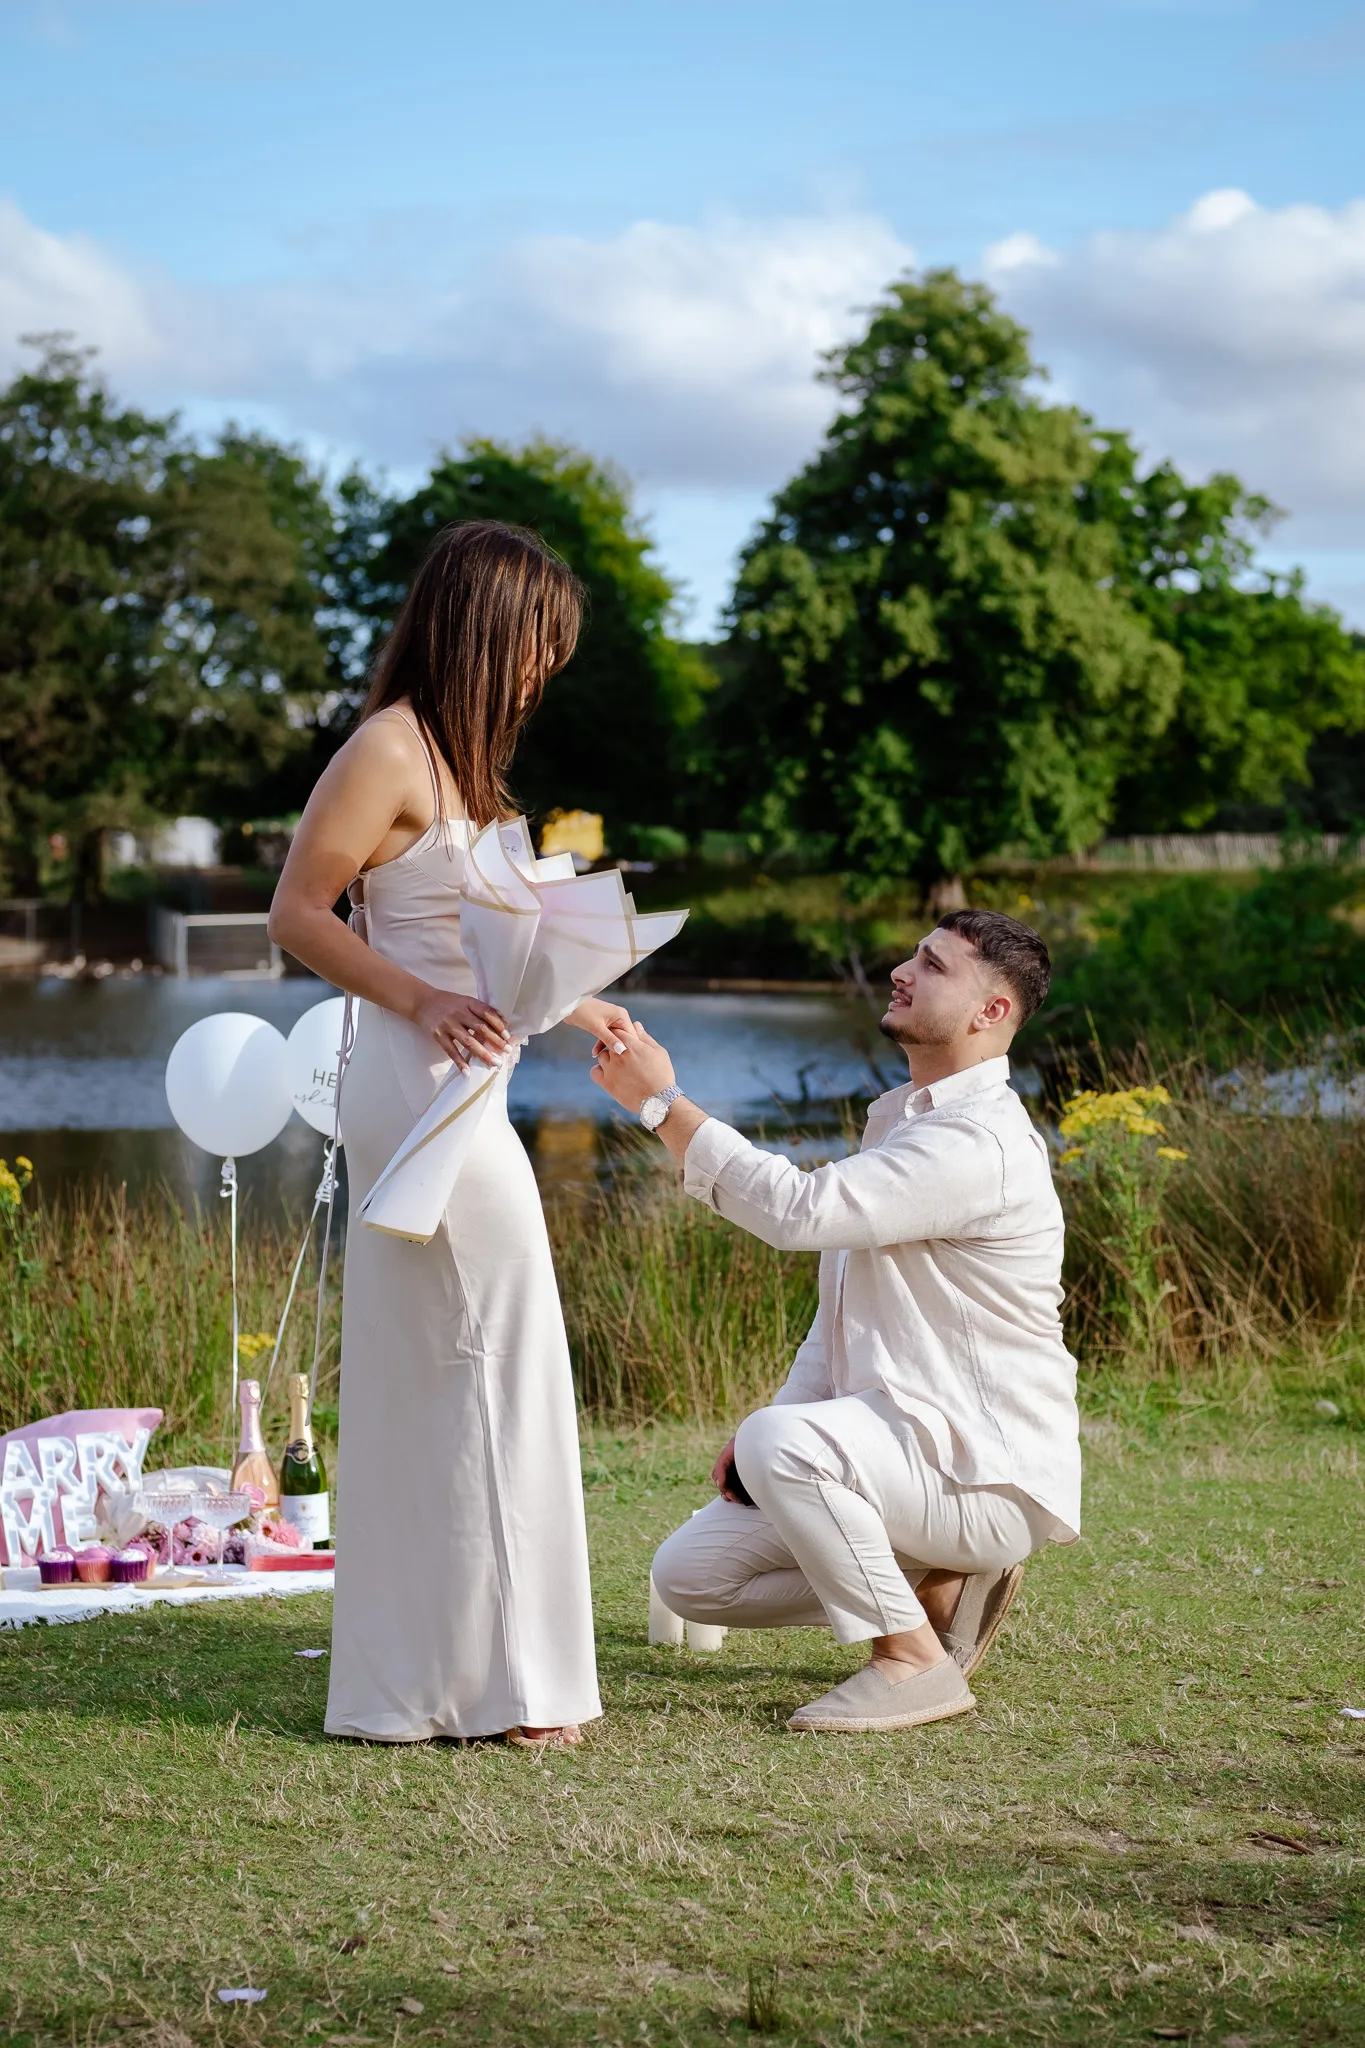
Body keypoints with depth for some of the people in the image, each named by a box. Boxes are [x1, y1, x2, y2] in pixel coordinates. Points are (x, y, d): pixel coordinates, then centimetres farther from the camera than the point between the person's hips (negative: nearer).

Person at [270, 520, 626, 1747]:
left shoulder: (452, 757, 16)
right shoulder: (388, 751, -12)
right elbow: (297, 916, -12)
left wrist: (576, 1009, 21)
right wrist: (423, 1003, -20)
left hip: (452, 1094, 10)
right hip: (425, 1093, -10)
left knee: (423, 1385, 12)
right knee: (489, 1372, -6)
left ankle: (411, 1680, 19)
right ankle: (501, 1678, 2)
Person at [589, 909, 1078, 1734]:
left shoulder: (980, 1144, -19)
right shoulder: (898, 1120, 16)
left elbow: (801, 1209, -29)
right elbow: (842, 1311, 20)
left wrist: (663, 1100, -22)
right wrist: (772, 1428, 6)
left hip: (988, 1475, -9)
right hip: (905, 1451, 9)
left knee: (779, 1444, -34)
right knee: (689, 1574, 1)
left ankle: (918, 1663, -17)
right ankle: (939, 1586, 11)